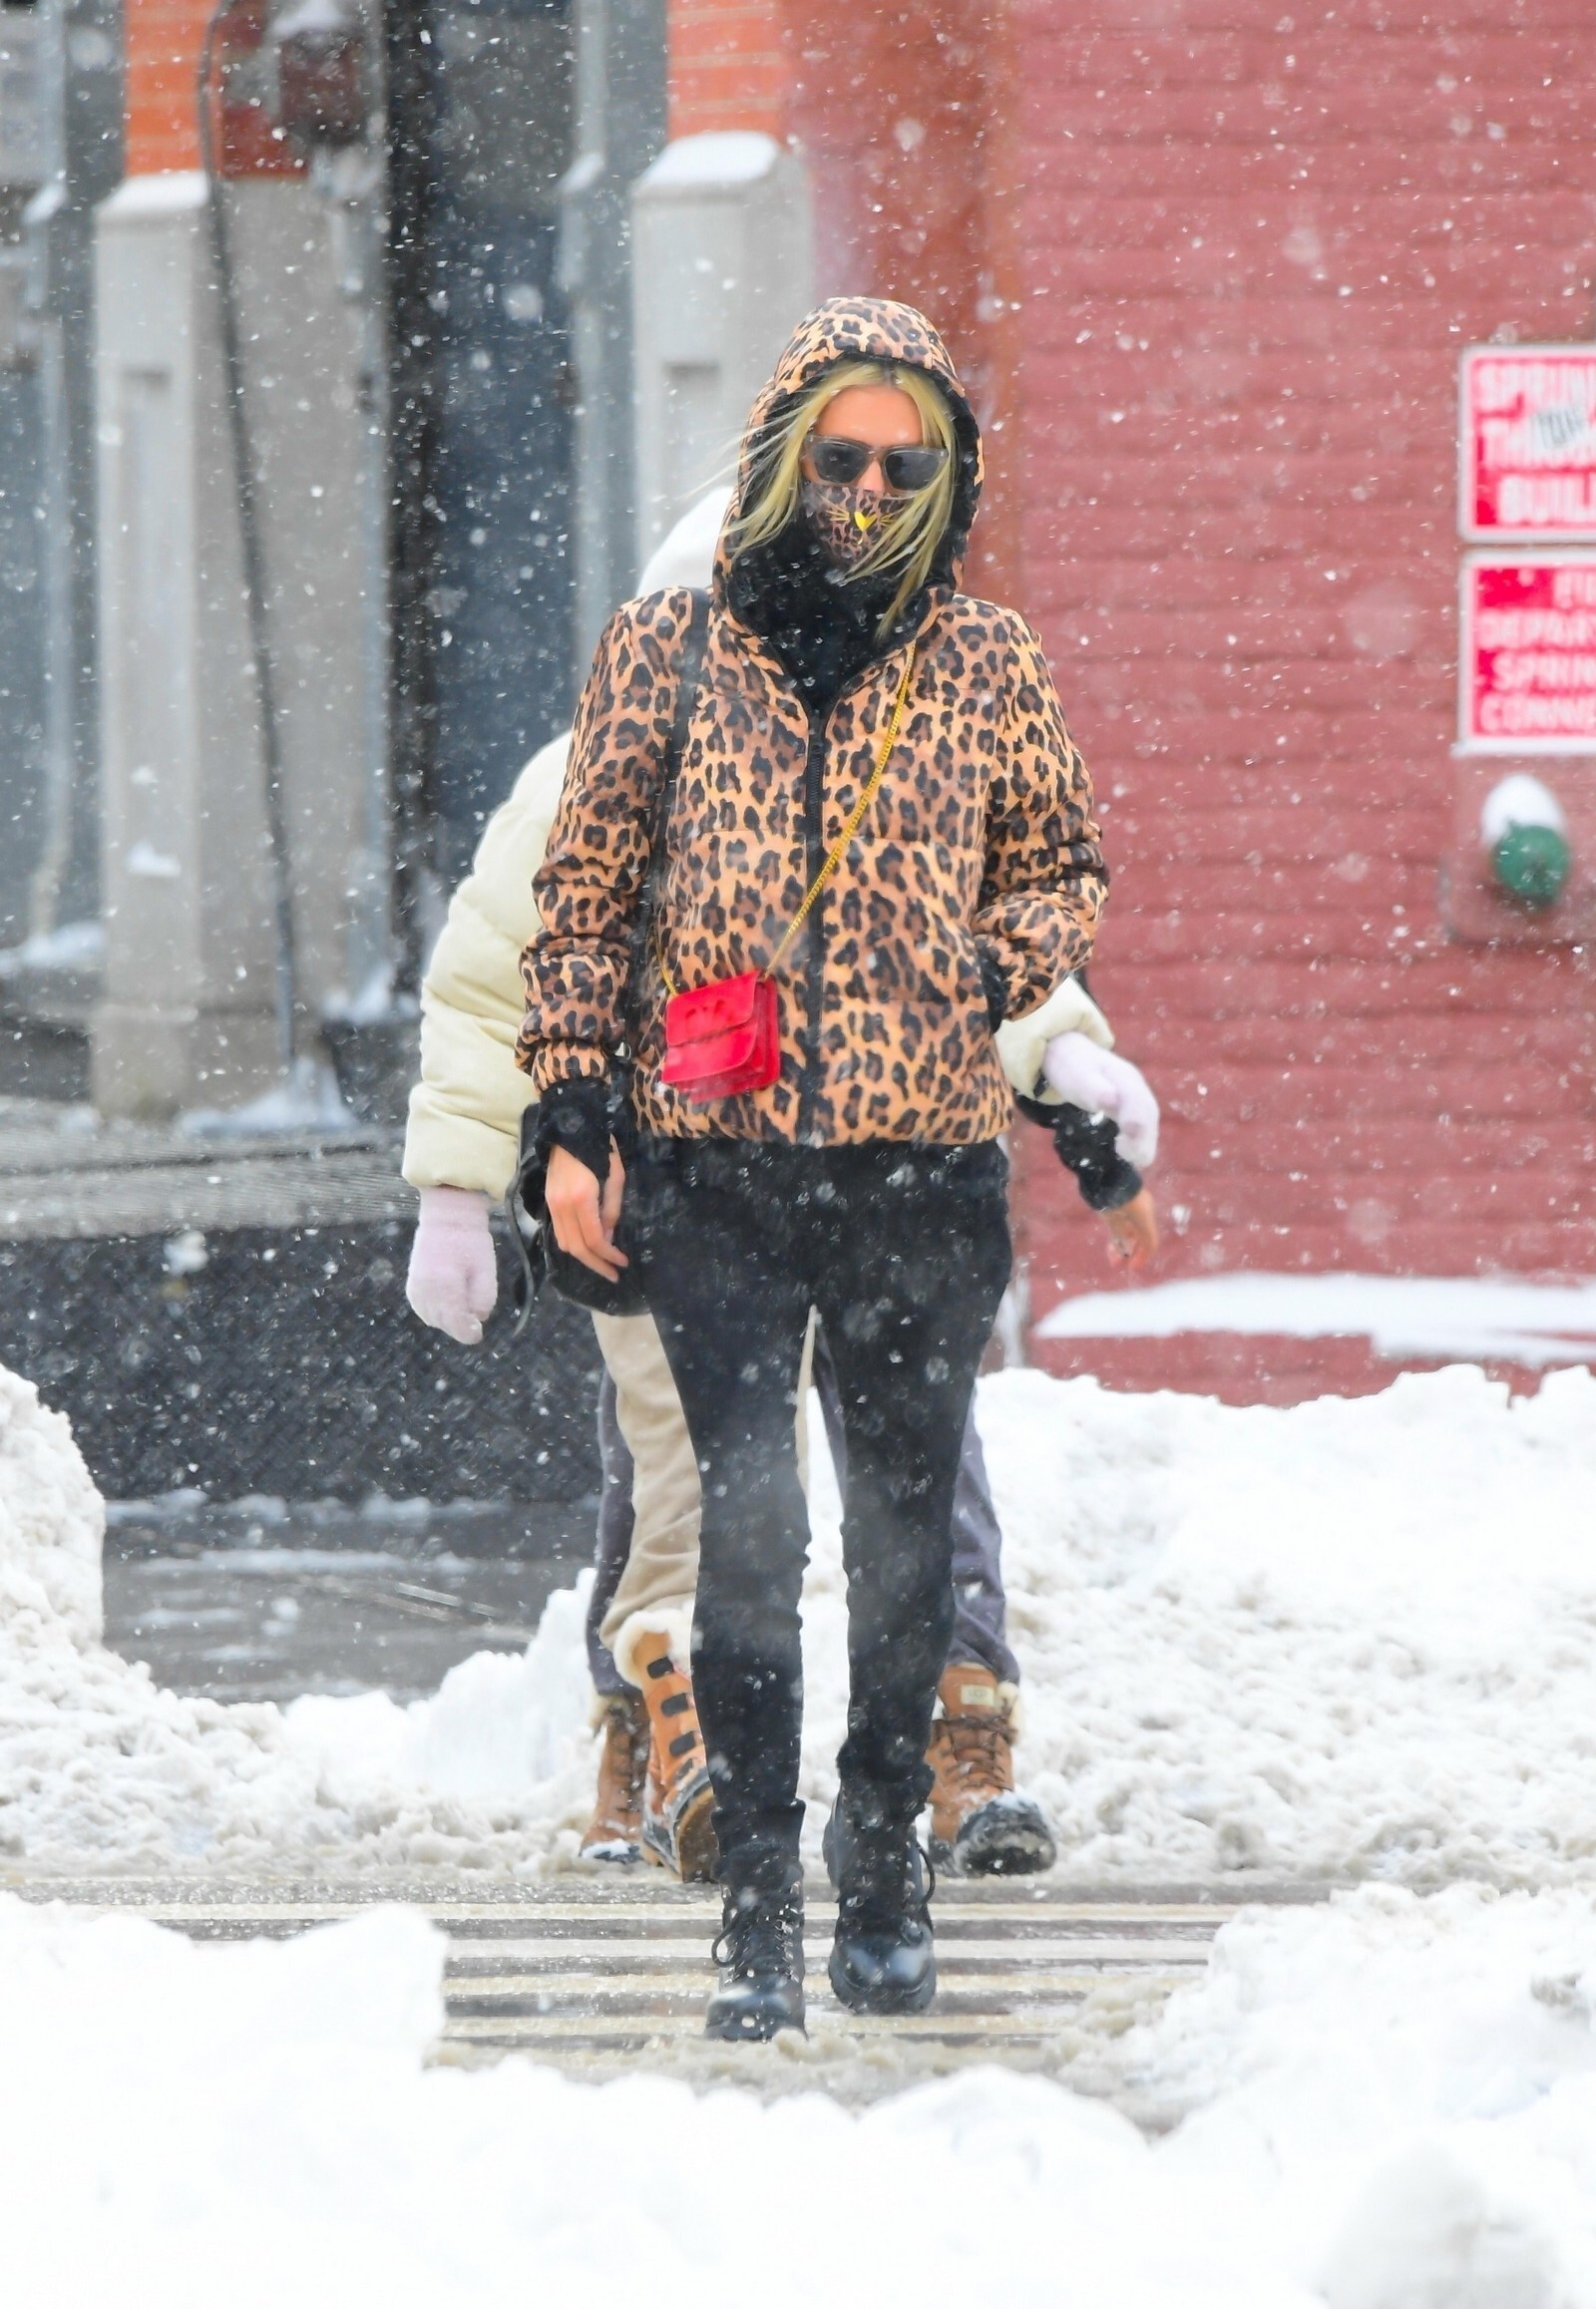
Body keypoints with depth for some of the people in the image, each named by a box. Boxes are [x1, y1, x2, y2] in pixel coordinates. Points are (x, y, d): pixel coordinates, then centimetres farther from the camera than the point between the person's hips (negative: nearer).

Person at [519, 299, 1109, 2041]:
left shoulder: (985, 666, 6)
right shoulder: (662, 651, 4)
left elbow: (1065, 864, 18)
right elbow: (584, 895, 8)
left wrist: (994, 972, -2)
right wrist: (574, 1117, 2)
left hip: (925, 1163, 1)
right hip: (712, 1165, -1)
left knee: (907, 1526, 7)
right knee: (747, 1521, -9)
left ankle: (885, 1873, 21)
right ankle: (756, 1905, -6)